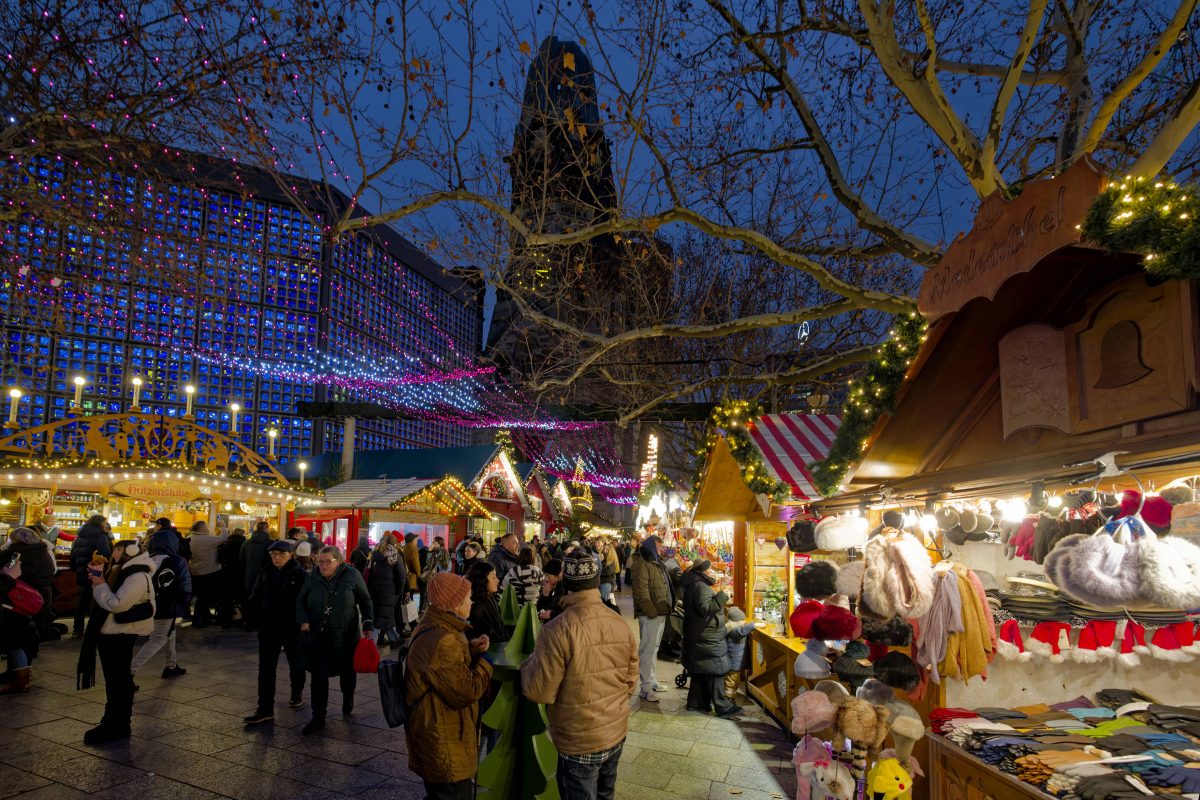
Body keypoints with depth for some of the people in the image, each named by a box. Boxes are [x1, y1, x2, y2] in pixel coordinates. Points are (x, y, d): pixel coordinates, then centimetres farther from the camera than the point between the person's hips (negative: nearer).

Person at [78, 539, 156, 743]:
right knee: (115, 679, 18)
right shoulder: (121, 572, 14)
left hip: (120, 635, -10)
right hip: (111, 632, 10)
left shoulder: (137, 577, -21)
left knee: (118, 680, -3)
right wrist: (99, 580, 4)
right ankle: (116, 721, 30)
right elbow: (109, 599, 19)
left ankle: (116, 726, 5)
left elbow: (116, 604, -27)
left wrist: (100, 585, -15)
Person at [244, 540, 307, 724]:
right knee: (266, 668, 1)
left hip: (293, 628, -3)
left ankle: (297, 693, 39)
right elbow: (255, 598, 4)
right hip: (268, 628, 3)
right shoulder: (265, 574, 1)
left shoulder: (299, 575, -11)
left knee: (295, 664, 16)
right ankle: (265, 709, 4)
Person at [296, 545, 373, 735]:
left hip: (345, 636, -1)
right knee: (318, 676, -1)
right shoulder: (312, 579, -1)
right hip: (319, 636, 1)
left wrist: (368, 623, -6)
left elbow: (365, 600, 0)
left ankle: (348, 704, 43)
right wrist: (303, 620, -7)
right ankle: (318, 718, 11)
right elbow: (300, 601, 10)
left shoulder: (351, 576, -7)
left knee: (347, 673, 17)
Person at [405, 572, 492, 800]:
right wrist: (485, 661, -11)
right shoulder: (441, 640, -29)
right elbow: (466, 692, -27)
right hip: (445, 748, -11)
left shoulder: (433, 629, 6)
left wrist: (470, 650, 1)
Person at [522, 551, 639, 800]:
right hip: (616, 733, 5)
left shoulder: (559, 629, -24)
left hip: (579, 742, -5)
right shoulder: (621, 625, -5)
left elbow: (540, 692, -20)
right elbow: (631, 682, 4)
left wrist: (530, 662, -1)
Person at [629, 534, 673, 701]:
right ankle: (646, 688, -1)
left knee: (654, 648, 18)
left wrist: (666, 609, 12)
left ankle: (652, 681, 29)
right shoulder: (642, 564, -14)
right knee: (647, 649, -6)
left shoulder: (657, 563, 16)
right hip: (650, 614, -10)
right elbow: (641, 592, -21)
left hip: (660, 613, 10)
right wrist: (652, 612, -22)